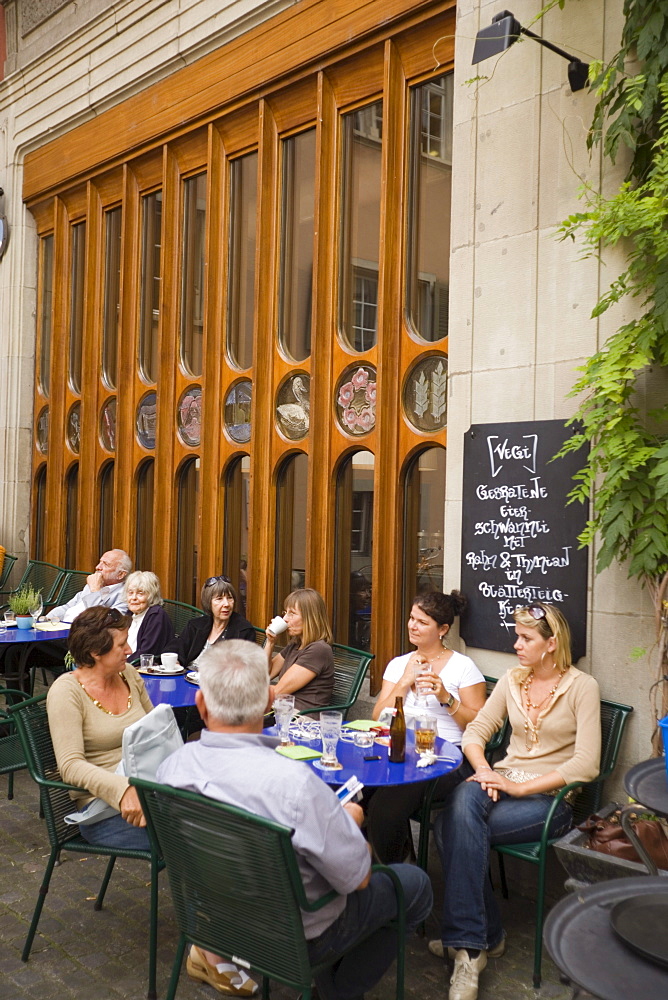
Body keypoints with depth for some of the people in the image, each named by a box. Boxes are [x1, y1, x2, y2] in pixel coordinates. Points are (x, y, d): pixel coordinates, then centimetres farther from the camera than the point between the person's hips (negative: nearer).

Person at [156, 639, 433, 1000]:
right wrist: (350, 820, -2)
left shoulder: (171, 767, -18)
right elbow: (358, 878, -22)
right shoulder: (294, 784, -36)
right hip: (297, 935, -5)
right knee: (415, 884, 16)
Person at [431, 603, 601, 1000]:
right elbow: (476, 732, 10)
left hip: (550, 798, -5)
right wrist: (484, 772, -11)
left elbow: (586, 765, -14)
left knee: (456, 826, -28)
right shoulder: (513, 680, 11)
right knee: (463, 800, -31)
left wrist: (521, 787, -18)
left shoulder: (582, 687, -5)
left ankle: (468, 941, -14)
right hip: (503, 783, 5)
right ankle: (483, 936, -17)